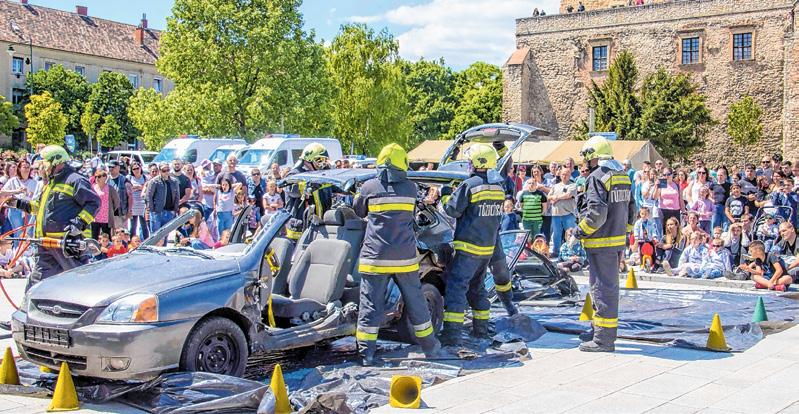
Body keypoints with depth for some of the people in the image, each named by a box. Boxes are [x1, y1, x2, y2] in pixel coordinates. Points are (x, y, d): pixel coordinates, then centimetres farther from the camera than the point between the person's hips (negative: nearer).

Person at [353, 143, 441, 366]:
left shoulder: (369, 187, -3)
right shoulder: (410, 188, 1)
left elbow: (358, 211, 13)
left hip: (376, 257, -2)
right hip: (405, 256, 2)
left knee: (370, 304, 3)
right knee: (415, 302, 13)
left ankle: (366, 353, 0)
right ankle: (430, 347, 25)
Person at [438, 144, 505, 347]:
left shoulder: (469, 185, -15)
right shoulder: (497, 187, 8)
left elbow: (452, 210, -10)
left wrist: (450, 196, 8)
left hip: (469, 248, -8)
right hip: (489, 247, 8)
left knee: (456, 286, -7)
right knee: (477, 287, 21)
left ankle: (451, 334, -12)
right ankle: (481, 329, 26)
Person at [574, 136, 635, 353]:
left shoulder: (597, 177, -15)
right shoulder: (622, 176, 13)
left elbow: (597, 212, -23)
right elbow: (631, 209, 17)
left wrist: (581, 231, -10)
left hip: (602, 242, -9)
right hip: (618, 241, 9)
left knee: (602, 287, -5)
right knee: (609, 285, 18)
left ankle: (604, 339, -2)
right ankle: (601, 329, 31)